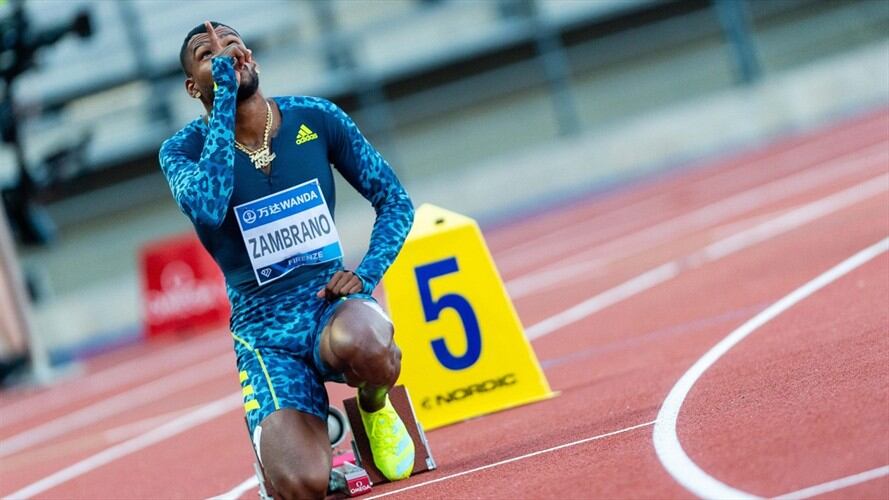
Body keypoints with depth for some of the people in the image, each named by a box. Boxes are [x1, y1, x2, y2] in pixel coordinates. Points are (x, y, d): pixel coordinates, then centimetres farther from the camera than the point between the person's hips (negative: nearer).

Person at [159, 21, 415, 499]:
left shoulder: (317, 118, 2)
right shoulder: (183, 149, -3)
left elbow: (395, 201, 10)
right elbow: (210, 205, -28)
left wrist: (365, 274, -9)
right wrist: (226, 94, -22)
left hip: (330, 301, 1)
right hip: (265, 333, -1)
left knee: (363, 345, -40)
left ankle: (375, 404, 0)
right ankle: (295, 435, 15)